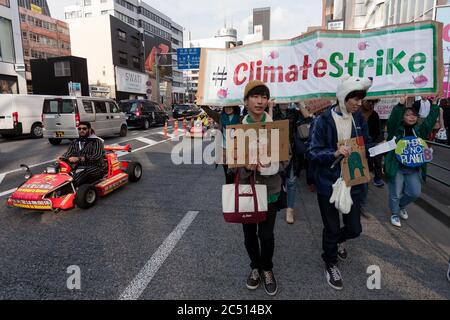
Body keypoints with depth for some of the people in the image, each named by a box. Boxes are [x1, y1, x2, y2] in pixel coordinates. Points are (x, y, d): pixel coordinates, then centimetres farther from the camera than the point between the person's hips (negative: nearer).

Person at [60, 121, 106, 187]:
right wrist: (62, 158, -13)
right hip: (79, 168, 6)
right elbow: (68, 154, 11)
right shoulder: (75, 142, 21)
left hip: (94, 168, -6)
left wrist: (79, 159, -26)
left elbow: (96, 156, -16)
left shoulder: (96, 141, 0)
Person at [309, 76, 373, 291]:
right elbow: (313, 152, -14)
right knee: (331, 228, 11)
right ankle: (330, 264, 37)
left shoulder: (359, 119, 2)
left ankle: (337, 241, 49)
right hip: (328, 184, -4)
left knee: (354, 229, 13)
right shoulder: (324, 121, -14)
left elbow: (366, 145, 9)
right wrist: (335, 154, -30)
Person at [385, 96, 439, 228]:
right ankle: (394, 214, 29)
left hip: (414, 169, 5)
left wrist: (434, 104, -9)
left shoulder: (419, 130, 6)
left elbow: (431, 119, -3)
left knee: (415, 193, 9)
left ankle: (401, 205, 39)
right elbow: (393, 119, -25)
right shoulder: (396, 129, -8)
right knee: (395, 194, 6)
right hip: (397, 168, -4)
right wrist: (401, 104, -34)